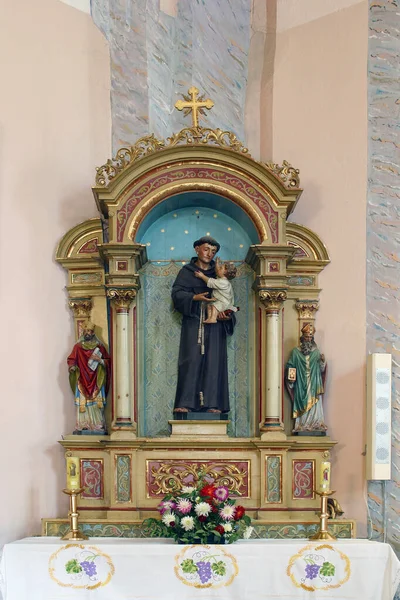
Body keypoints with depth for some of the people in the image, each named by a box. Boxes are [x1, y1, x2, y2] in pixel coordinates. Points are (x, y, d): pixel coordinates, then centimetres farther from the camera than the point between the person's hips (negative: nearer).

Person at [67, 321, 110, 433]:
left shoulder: (99, 346, 8)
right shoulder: (78, 346, 6)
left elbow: (108, 361, 10)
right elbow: (71, 359, 5)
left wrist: (99, 360, -9)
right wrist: (72, 366, -16)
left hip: (96, 381, 0)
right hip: (82, 381, 0)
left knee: (97, 403, -5)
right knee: (82, 403, -6)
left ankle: (98, 426, -2)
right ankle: (81, 426, -3)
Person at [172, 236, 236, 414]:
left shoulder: (218, 273, 15)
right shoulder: (187, 272, 9)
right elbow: (177, 293, -3)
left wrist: (227, 315, -8)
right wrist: (194, 298, -21)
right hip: (193, 321, -2)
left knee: (213, 360, -4)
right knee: (191, 360, -8)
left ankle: (212, 403, -4)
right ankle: (185, 402, -9)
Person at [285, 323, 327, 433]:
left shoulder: (316, 352, 9)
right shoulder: (296, 352, 5)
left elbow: (321, 369, 7)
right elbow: (290, 366, 5)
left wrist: (322, 361, -12)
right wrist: (291, 376, -11)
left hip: (314, 385, 1)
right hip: (301, 384, -1)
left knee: (314, 403, -3)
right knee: (302, 404, -4)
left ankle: (316, 424, -3)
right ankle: (301, 425, -2)